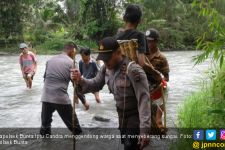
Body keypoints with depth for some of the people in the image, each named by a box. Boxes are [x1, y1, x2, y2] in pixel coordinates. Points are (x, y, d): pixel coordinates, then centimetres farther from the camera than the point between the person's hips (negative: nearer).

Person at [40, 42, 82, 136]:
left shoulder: (50, 60, 14)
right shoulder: (71, 63, 0)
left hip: (46, 98, 5)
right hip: (61, 99, -5)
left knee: (45, 126, 18)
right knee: (74, 127, 9)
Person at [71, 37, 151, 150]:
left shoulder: (133, 70, -28)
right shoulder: (106, 68, -5)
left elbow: (143, 99, -28)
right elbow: (96, 85, 9)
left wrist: (144, 129, -30)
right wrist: (80, 81, -13)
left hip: (135, 117, -7)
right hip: (120, 116, 7)